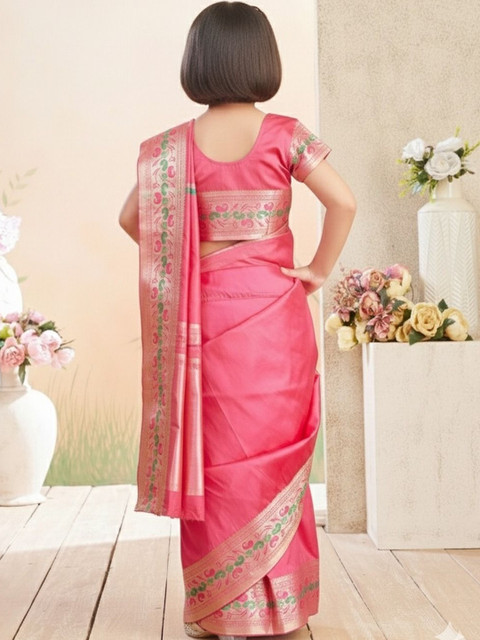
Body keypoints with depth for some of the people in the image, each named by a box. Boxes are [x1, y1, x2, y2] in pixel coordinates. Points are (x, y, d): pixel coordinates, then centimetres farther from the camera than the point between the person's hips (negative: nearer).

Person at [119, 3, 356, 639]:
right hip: (272, 313, -1)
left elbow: (132, 218, 6)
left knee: (215, 458, 9)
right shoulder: (284, 136, -5)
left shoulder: (173, 146, 1)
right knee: (271, 454, 9)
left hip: (202, 316, 2)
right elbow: (343, 202, -13)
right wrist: (319, 271, -2)